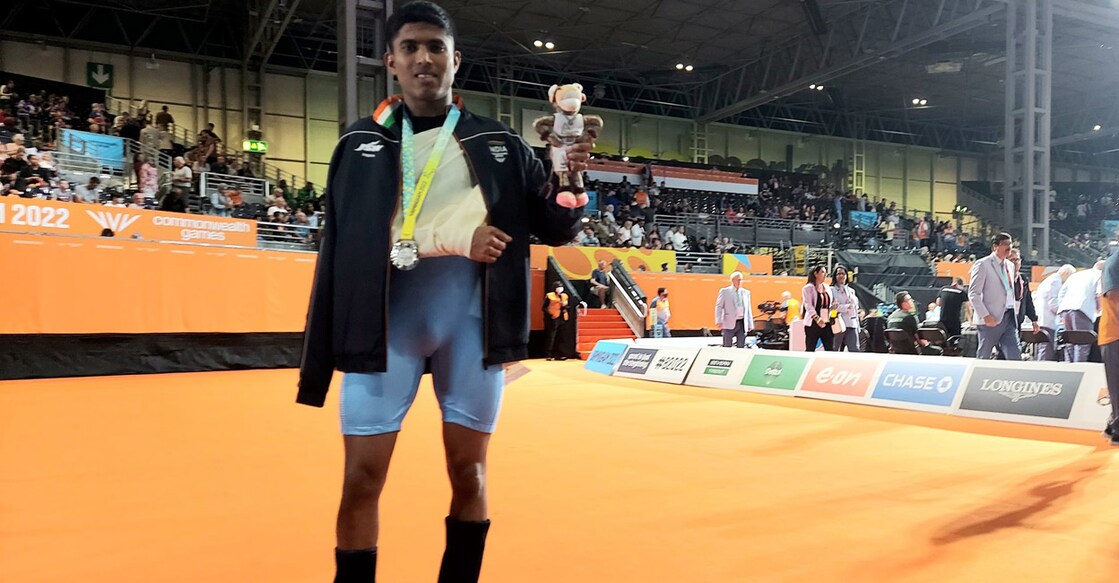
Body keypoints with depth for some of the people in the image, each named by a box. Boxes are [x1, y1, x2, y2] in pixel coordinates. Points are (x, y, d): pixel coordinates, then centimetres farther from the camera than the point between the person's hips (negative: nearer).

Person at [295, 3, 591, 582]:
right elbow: (347, 245, 2)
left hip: (471, 315, 1)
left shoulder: (498, 143, 7)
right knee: (363, 476, 1)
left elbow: (555, 230, 8)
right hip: (386, 315, 0)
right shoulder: (361, 143, 7)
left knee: (468, 472, 10)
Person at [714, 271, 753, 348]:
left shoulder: (746, 292, 15)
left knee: (741, 347, 3)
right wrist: (719, 321, -12)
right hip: (729, 324, -3)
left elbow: (748, 309, 17)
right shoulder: (724, 291, 4)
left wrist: (750, 324, 13)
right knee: (727, 347, -2)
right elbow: (719, 307, 0)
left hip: (742, 324, 4)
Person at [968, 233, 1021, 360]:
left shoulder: (1009, 265, 17)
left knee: (1015, 357, 0)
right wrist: (985, 316, -17)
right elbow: (973, 293, -11)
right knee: (984, 357, 2)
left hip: (1009, 317, 6)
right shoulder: (983, 265, -5)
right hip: (991, 319, -6)